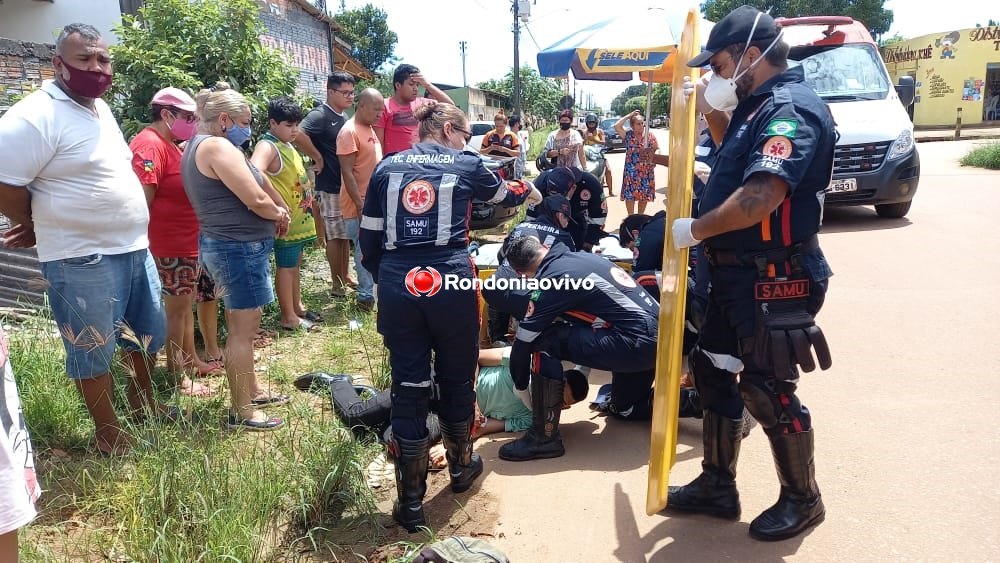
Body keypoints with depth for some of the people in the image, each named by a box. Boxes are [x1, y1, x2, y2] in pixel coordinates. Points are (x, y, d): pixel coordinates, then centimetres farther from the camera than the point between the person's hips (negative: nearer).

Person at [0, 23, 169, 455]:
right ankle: (108, 432, 24)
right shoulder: (36, 115, -17)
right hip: (82, 259, -8)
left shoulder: (100, 108, 11)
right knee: (93, 349, 7)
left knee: (149, 331, 21)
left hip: (134, 247, 9)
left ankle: (143, 402, 43)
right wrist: (38, 228, -1)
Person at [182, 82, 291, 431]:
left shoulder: (196, 146, 16)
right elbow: (256, 200, -21)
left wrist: (275, 211, 2)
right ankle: (241, 412, 6)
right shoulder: (217, 147, -17)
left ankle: (252, 391, 34)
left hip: (228, 245, 11)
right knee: (243, 330, -3)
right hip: (239, 247, -11)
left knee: (240, 326, 20)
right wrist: (279, 214, 0)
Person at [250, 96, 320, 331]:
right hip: (287, 220, -9)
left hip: (300, 217, 9)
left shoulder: (288, 145, 11)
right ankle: (288, 317, 11)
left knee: (295, 264, 19)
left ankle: (297, 307, 32)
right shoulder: (267, 147, -18)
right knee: (286, 267, 1)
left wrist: (310, 205, 21)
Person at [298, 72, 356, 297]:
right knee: (335, 235, 0)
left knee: (346, 234, 15)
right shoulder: (320, 115, -15)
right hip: (331, 186, -8)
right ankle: (336, 283, 10)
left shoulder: (344, 118, 11)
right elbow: (298, 135, -33)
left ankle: (345, 276, 27)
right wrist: (318, 158, -21)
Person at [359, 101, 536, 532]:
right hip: (449, 281, -2)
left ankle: (410, 502, 15)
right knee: (456, 379, 17)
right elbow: (506, 194, 28)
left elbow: (369, 240, 11)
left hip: (397, 285, 2)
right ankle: (461, 467, 39)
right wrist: (528, 190, 51)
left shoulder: (386, 168, 13)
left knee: (408, 388, 7)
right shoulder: (465, 165, 8)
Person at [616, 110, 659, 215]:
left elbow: (657, 151, 7)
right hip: (631, 171, -1)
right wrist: (629, 115, -10)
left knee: (644, 195, 9)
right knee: (630, 195, 0)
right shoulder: (628, 135, -2)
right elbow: (617, 126, -16)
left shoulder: (650, 136, 2)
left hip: (646, 172, 2)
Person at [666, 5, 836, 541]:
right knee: (712, 370, 15)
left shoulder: (791, 109, -19)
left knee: (766, 389, 2)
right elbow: (738, 161, 31)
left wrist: (694, 229, -17)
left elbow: (758, 199, -33)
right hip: (736, 274, 10)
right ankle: (717, 485, 30)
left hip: (773, 281, -10)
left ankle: (802, 499, 25)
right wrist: (711, 108, 12)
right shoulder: (758, 107, 11)